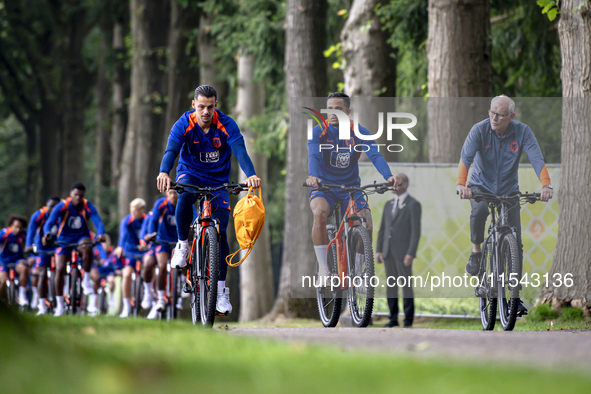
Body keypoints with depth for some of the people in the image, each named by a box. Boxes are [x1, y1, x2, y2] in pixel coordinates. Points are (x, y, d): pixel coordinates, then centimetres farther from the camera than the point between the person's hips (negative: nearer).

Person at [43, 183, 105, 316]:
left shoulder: (88, 207, -12)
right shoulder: (62, 206, -15)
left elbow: (98, 222, -23)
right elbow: (49, 223, -24)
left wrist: (100, 234, -46)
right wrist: (47, 234, -47)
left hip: (81, 237, 0)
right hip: (64, 239, 0)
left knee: (87, 248, -37)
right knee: (60, 269, -14)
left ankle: (86, 281, -20)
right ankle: (60, 305, -3)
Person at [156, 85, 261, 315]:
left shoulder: (226, 124, -17)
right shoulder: (184, 124, -17)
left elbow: (240, 151, -30)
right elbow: (171, 150, -30)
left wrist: (251, 175, -49)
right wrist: (164, 173, -52)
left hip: (218, 181, 1)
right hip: (190, 174, -1)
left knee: (220, 232, -8)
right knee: (185, 196, -38)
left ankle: (221, 290, 1)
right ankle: (182, 245, -14)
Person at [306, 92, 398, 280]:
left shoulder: (359, 132, -5)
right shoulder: (319, 132, -9)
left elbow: (375, 155, -19)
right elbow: (313, 156, -25)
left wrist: (388, 176, -38)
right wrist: (313, 176, -47)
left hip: (351, 187, 1)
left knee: (366, 226, -21)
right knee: (320, 212, -35)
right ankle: (323, 268, -26)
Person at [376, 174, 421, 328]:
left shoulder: (414, 205, -7)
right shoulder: (389, 205, 15)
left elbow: (416, 231, -13)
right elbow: (382, 230, 15)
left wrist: (411, 254, -20)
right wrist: (378, 251, 5)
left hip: (403, 251, -6)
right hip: (388, 252, 6)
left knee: (406, 286, -4)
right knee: (391, 286, 5)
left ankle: (408, 319, 2)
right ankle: (393, 319, 10)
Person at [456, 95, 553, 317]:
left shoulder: (522, 132, -14)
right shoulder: (480, 130, -17)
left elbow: (537, 159, -24)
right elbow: (466, 157, -29)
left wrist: (546, 185, -42)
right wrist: (461, 184, -47)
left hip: (509, 190, 2)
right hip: (481, 187, -2)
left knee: (515, 244, -4)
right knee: (479, 210, -37)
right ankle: (476, 252, -11)